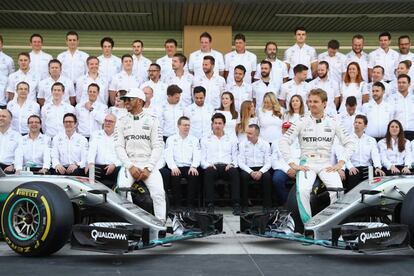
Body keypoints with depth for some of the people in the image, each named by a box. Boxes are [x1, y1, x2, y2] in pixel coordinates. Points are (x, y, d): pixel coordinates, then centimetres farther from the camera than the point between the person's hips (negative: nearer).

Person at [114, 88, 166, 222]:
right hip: (129, 164, 1)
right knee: (122, 188, -26)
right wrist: (130, 167, -11)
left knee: (158, 192, -21)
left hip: (149, 165, -1)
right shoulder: (121, 122, 12)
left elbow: (158, 147, 1)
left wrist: (148, 168, -11)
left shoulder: (152, 120, 7)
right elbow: (119, 147, 3)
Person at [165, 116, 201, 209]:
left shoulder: (194, 140, 19)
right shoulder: (171, 139, 15)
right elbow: (168, 155, 2)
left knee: (194, 175, -31)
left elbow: (197, 155, 6)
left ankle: (190, 204, -26)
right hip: (176, 167, -1)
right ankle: (177, 204, -24)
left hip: (190, 167, 1)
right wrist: (173, 167, -18)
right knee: (175, 176, -32)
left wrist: (193, 167, -15)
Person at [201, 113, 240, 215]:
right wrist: (208, 165, -9)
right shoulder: (205, 140, 21)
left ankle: (236, 205, -37)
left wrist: (232, 164, -7)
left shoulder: (231, 140, 24)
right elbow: (202, 159, 12)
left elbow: (235, 158, 15)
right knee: (208, 172, -37)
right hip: (212, 167, -1)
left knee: (235, 172, -35)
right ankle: (210, 205, -37)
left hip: (227, 167, 1)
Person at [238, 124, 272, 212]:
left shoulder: (265, 144, 4)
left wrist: (260, 172, -20)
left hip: (261, 169, 0)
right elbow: (241, 162, -2)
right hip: (247, 169, 0)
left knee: (267, 176, -31)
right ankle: (244, 205, -25)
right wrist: (251, 172, -18)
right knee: (243, 176, -33)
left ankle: (267, 205, -23)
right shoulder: (242, 144, 4)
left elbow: (268, 162, 0)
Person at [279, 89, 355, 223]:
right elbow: (284, 142, 2)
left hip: (326, 164, 1)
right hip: (306, 163, -1)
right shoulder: (301, 122, 5)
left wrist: (340, 163, -1)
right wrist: (293, 164, -6)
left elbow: (349, 143, 11)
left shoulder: (333, 123, 9)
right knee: (302, 190, -30)